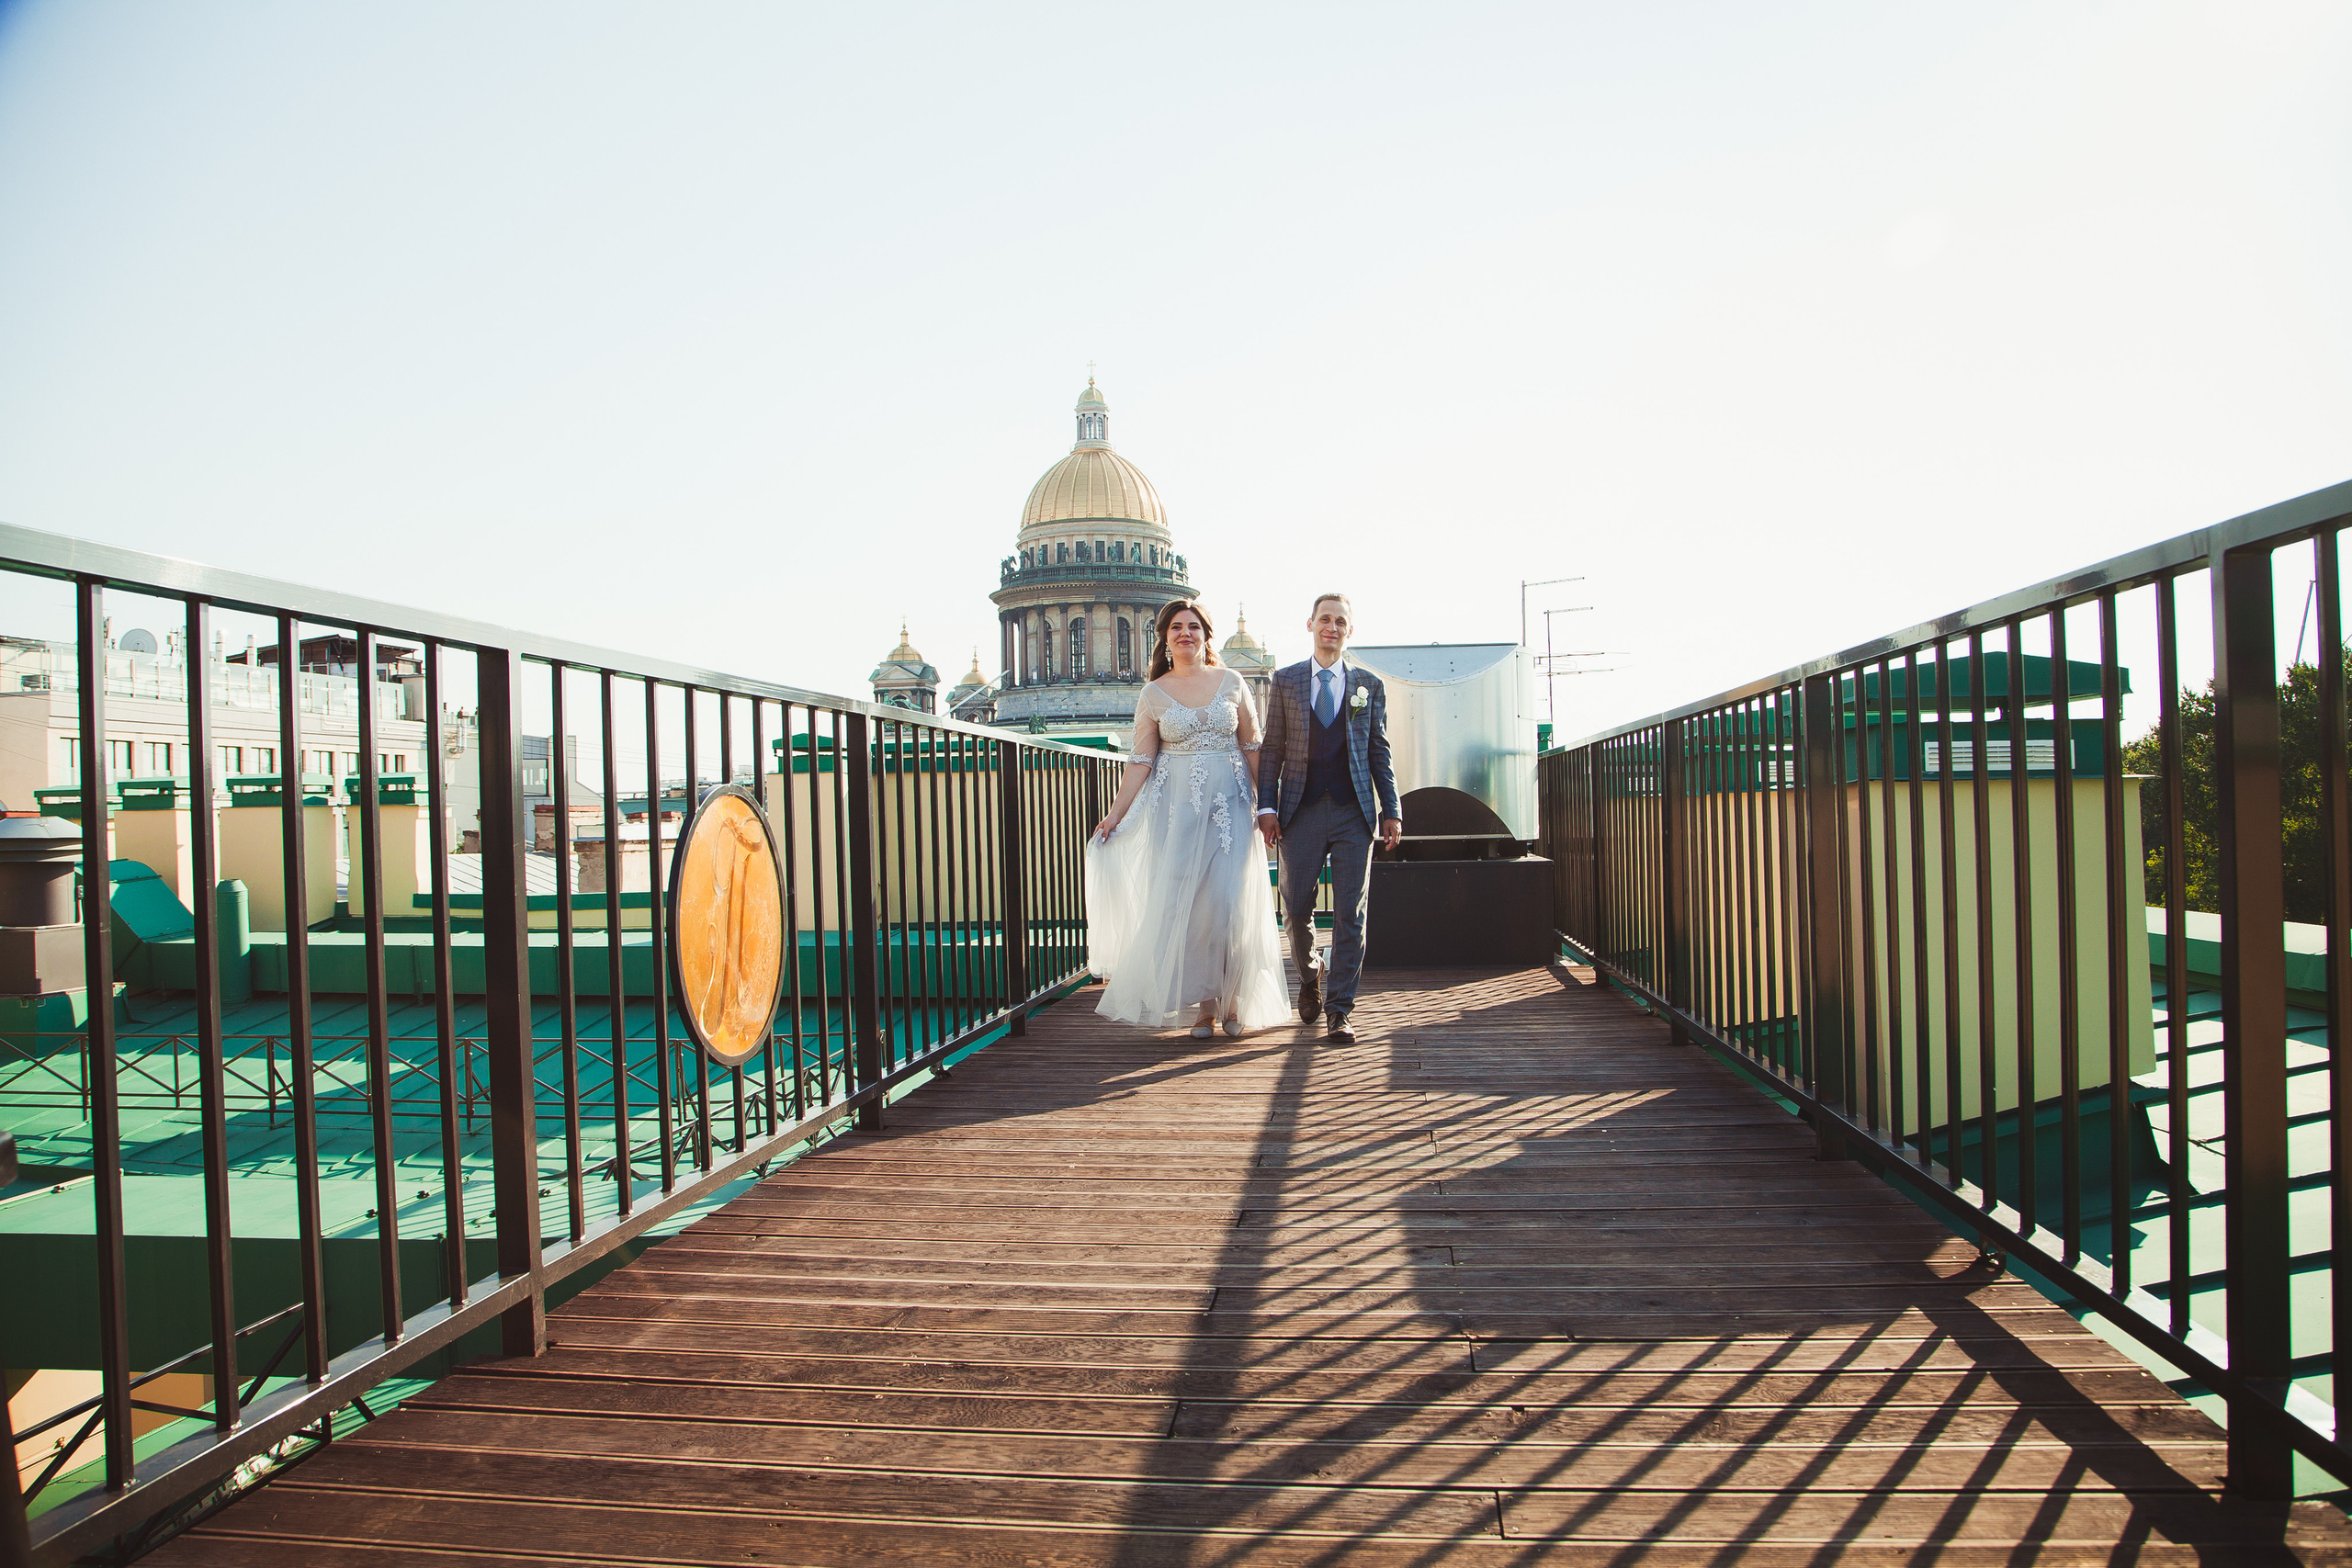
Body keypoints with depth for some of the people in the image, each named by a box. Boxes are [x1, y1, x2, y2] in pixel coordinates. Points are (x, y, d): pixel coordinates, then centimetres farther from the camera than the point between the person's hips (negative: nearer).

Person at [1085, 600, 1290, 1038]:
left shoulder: (1231, 682, 6)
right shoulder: (1153, 695, 6)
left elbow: (1252, 747, 8)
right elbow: (1142, 761, 4)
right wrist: (1115, 813, -3)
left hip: (1228, 804, 0)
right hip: (1177, 808, 0)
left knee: (1231, 902, -6)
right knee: (1183, 904, -2)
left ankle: (1233, 1002, 9)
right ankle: (1202, 1006, 8)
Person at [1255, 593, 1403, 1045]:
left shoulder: (1368, 684, 9)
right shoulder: (1285, 681, 8)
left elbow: (1380, 753, 10)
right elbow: (1272, 749, 6)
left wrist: (1392, 811, 4)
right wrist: (1266, 807, -2)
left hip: (1353, 811, 0)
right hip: (1300, 812, 0)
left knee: (1350, 915, -2)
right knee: (1296, 910, 4)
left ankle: (1338, 1011, 6)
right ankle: (1309, 979, 33)